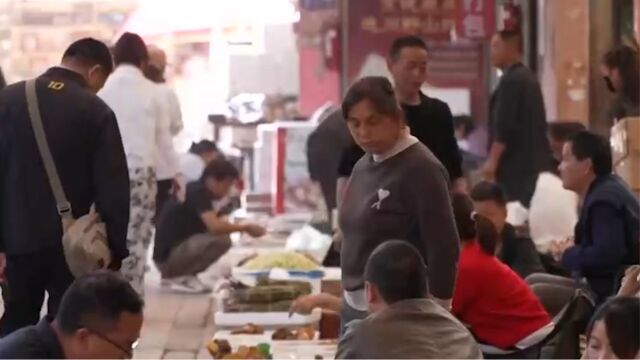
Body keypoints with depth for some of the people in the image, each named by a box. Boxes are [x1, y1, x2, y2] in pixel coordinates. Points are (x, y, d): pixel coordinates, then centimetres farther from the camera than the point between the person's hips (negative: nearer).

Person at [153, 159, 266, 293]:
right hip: (167, 257, -10)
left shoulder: (196, 191, 13)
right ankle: (179, 277, -9)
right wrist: (246, 228, -15)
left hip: (173, 253, 10)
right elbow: (215, 227, -27)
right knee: (221, 239, -22)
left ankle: (173, 275, 11)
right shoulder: (198, 193, -15)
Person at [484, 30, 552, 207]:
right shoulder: (528, 77, 16)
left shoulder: (511, 80, -15)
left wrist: (492, 160, -17)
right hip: (532, 160, 10)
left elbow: (504, 125, -20)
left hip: (515, 162, -10)